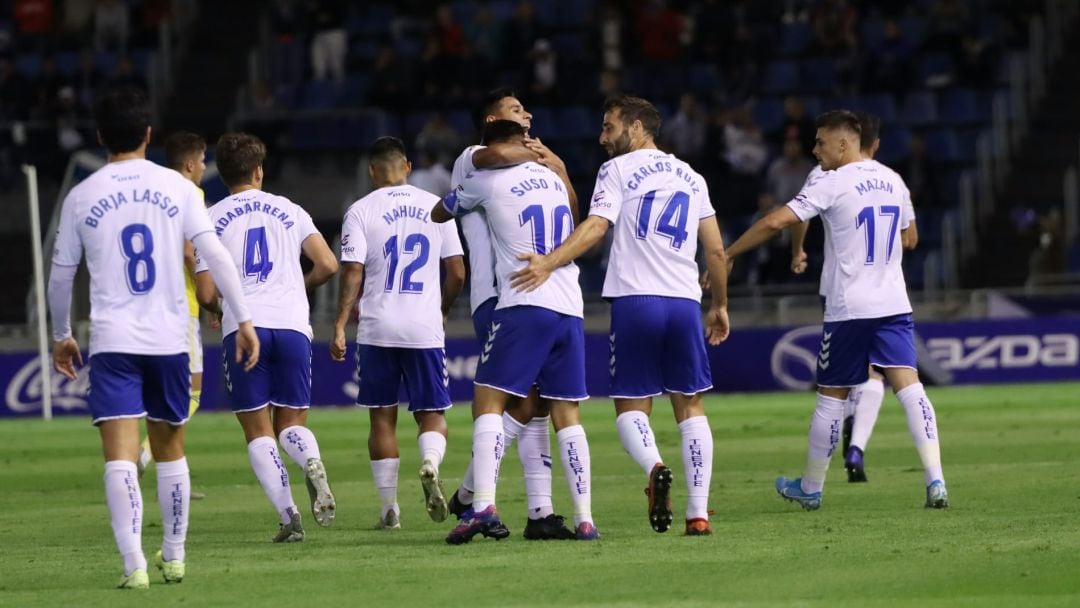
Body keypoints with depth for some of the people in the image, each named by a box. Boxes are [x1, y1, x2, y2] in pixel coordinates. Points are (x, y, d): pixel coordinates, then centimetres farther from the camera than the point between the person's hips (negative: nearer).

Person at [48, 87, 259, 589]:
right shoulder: (176, 187, 1)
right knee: (170, 449, 17)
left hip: (112, 340, -2)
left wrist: (61, 337, 25)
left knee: (120, 454, -9)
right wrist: (244, 320, -1)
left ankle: (134, 563, -22)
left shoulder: (81, 197, 3)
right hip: (169, 338, 2)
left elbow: (60, 276, 11)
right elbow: (215, 255, -5)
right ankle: (174, 556, 27)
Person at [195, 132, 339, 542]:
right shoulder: (288, 210, 11)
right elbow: (328, 265, 6)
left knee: (258, 432, 5)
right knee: (291, 423, 11)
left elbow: (206, 295, 2)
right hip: (292, 325, 2)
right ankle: (312, 462, -24)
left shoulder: (212, 220, 6)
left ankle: (288, 515, -11)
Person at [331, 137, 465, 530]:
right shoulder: (436, 207, 5)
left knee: (382, 419, 9)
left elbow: (352, 274, -9)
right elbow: (457, 273, 6)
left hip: (377, 330, -1)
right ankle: (430, 463, -24)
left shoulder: (361, 211, -2)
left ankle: (389, 509, 10)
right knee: (431, 416, 8)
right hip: (426, 329, 1)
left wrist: (340, 327, -5)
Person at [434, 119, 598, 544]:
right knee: (566, 415, 9)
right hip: (570, 309, 5)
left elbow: (438, 214, 18)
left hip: (524, 306, -5)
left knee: (488, 402, -5)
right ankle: (585, 519, 3)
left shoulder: (487, 182, 2)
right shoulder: (554, 179, 17)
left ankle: (483, 504, -23)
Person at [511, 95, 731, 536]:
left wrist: (548, 263, -23)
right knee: (690, 406, 8)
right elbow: (716, 251, 17)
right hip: (685, 302, 3)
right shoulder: (691, 177, 17)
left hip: (635, 301, -3)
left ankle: (653, 465, -26)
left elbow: (595, 226, -13)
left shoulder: (618, 169, 3)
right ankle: (699, 513, -1)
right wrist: (720, 305, 29)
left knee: (631, 406, 5)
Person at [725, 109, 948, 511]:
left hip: (848, 308, -5)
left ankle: (810, 488, 22)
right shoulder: (890, 181, 11)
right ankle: (935, 481, -21)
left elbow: (776, 222, -17)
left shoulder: (832, 184, -9)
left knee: (831, 396, 8)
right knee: (909, 387, -5)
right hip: (894, 304, 5)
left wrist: (727, 255, -7)